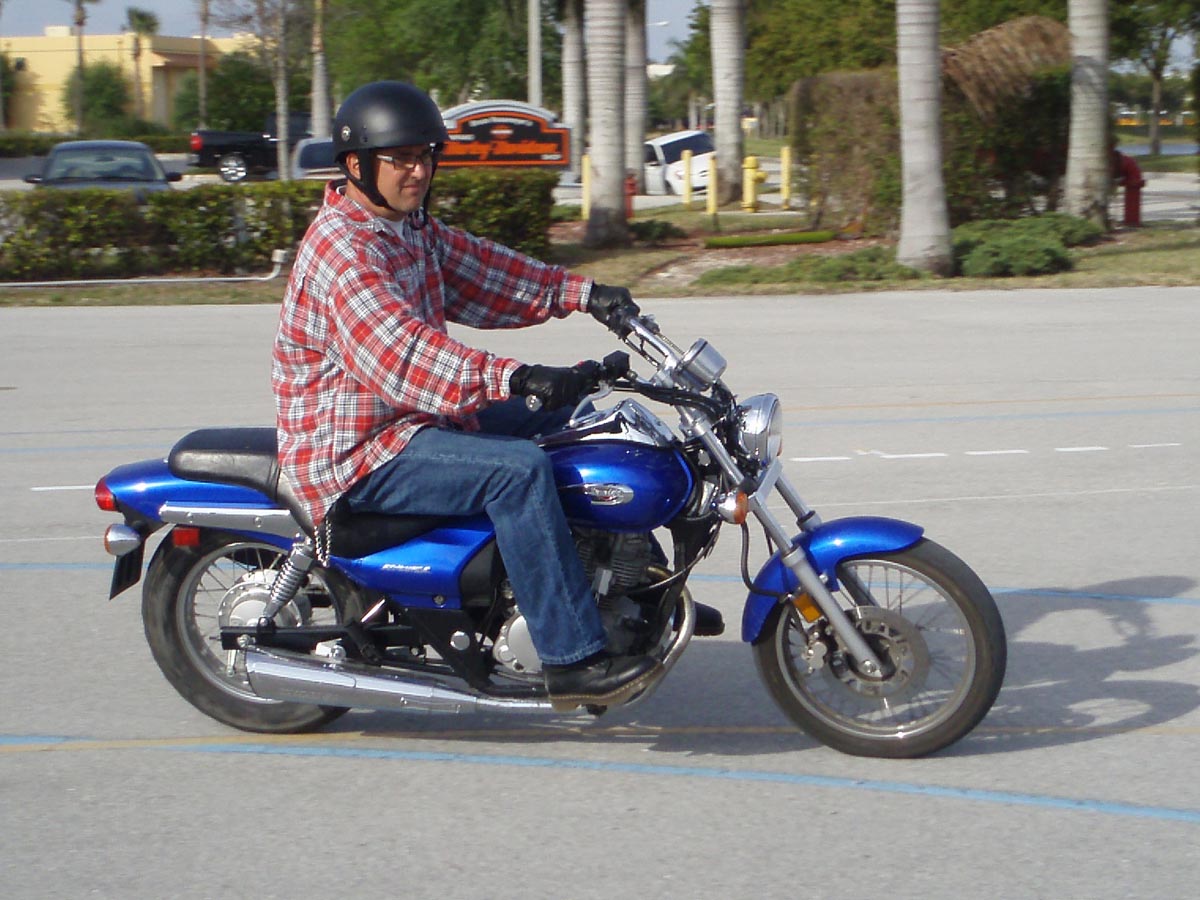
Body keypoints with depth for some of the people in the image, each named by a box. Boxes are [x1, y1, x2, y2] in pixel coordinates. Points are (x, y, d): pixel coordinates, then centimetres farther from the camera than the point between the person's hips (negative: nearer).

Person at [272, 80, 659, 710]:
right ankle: (573, 660, -26)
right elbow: (398, 353, -34)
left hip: (417, 417, 11)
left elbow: (483, 270, 12)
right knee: (519, 469, -29)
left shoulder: (413, 228, 12)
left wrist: (580, 293, -3)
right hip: (356, 454, -11)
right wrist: (515, 377, -45)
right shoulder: (340, 249, -21)